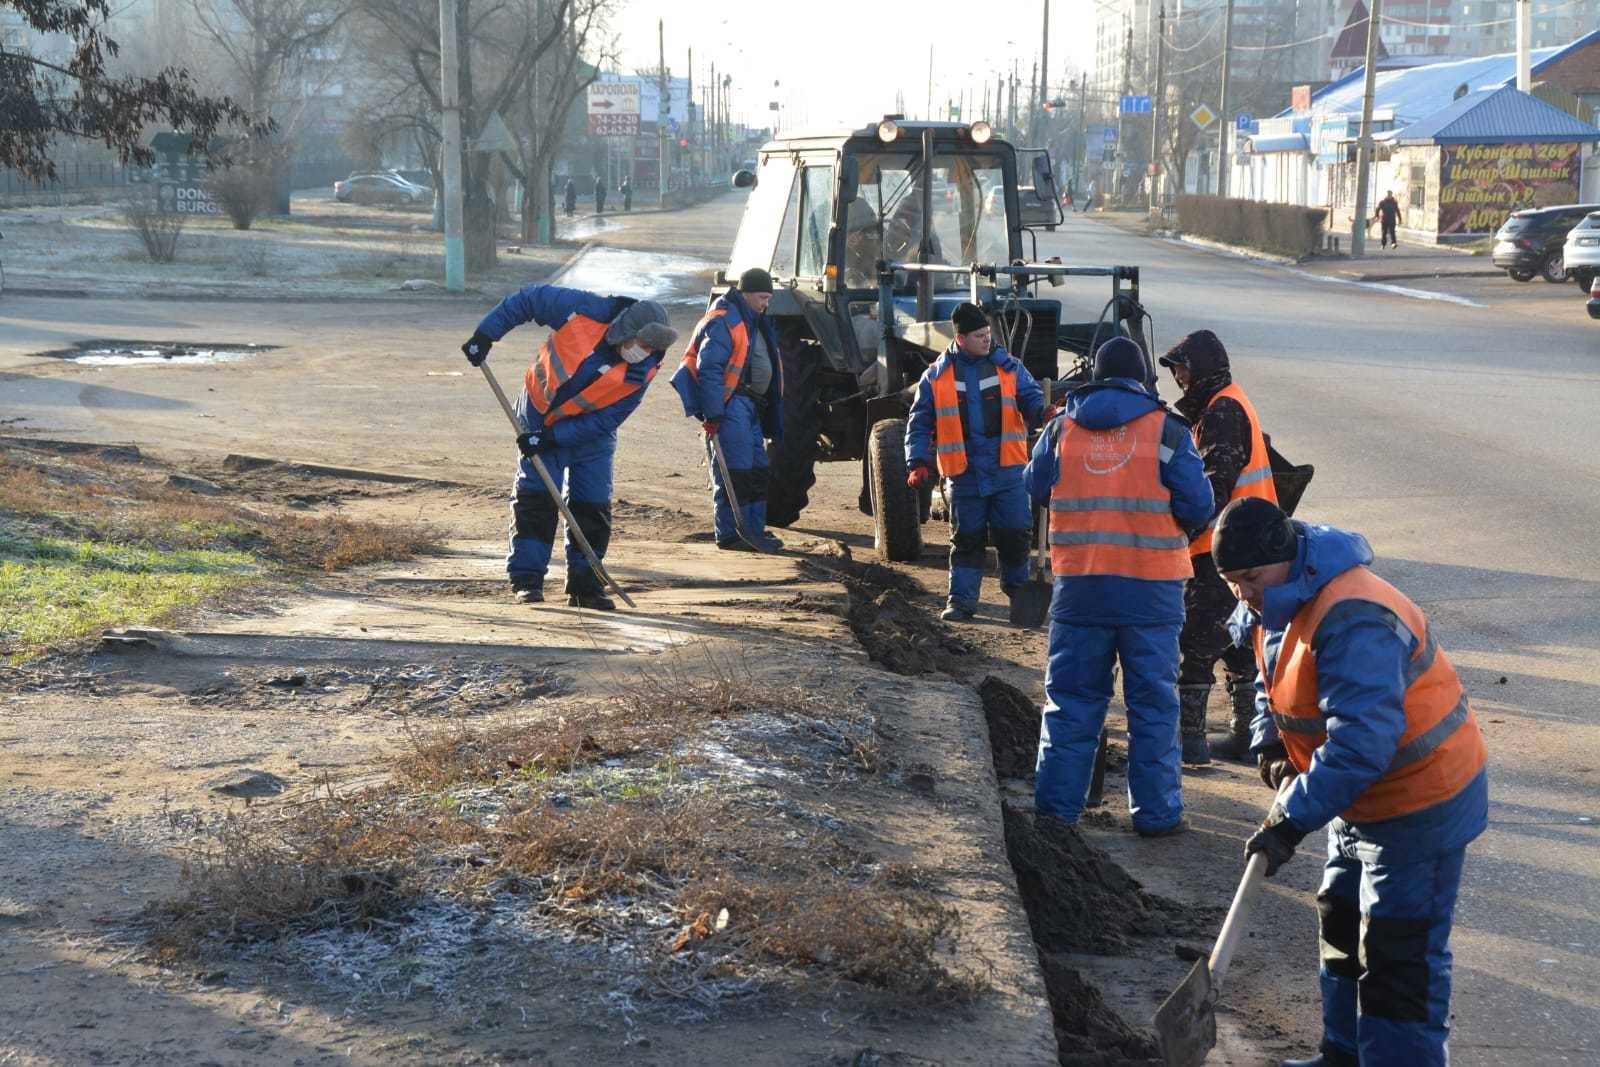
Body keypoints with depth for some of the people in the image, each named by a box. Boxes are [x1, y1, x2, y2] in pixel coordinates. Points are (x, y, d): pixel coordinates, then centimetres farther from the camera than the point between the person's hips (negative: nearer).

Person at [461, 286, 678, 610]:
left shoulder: (642, 372, -22)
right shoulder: (586, 310, -27)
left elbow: (606, 420, -19)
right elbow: (527, 299, -15)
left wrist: (552, 437, -25)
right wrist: (485, 335, -15)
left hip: (590, 432, 2)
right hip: (539, 414, -2)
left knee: (593, 505, -1)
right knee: (536, 495, -7)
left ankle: (585, 585, 10)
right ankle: (526, 579, -2)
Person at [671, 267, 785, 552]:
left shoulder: (753, 321, 19)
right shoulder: (724, 322, -14)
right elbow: (708, 369, -21)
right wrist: (713, 414, -25)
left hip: (750, 405, 10)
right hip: (729, 405, -10)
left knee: (758, 471, 11)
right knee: (734, 472, -10)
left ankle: (753, 531, 17)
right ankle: (730, 534, -6)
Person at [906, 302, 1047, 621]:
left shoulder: (1008, 367, 4)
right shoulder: (936, 376, 2)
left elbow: (1031, 398, -1)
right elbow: (920, 424, 3)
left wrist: (1042, 412, -26)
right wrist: (918, 463, -8)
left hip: (1008, 471, 0)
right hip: (965, 473, 0)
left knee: (1014, 535, 2)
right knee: (967, 539, 5)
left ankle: (1018, 591, 23)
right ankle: (961, 600, 11)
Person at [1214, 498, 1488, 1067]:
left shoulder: (1352, 621, -33)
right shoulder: (1274, 605, 1)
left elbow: (1362, 741, -38)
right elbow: (1272, 682, 20)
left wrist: (1291, 822, -36)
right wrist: (1272, 748, 2)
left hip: (1422, 800, -11)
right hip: (1362, 799, 11)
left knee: (1399, 956, -8)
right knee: (1341, 925, 21)